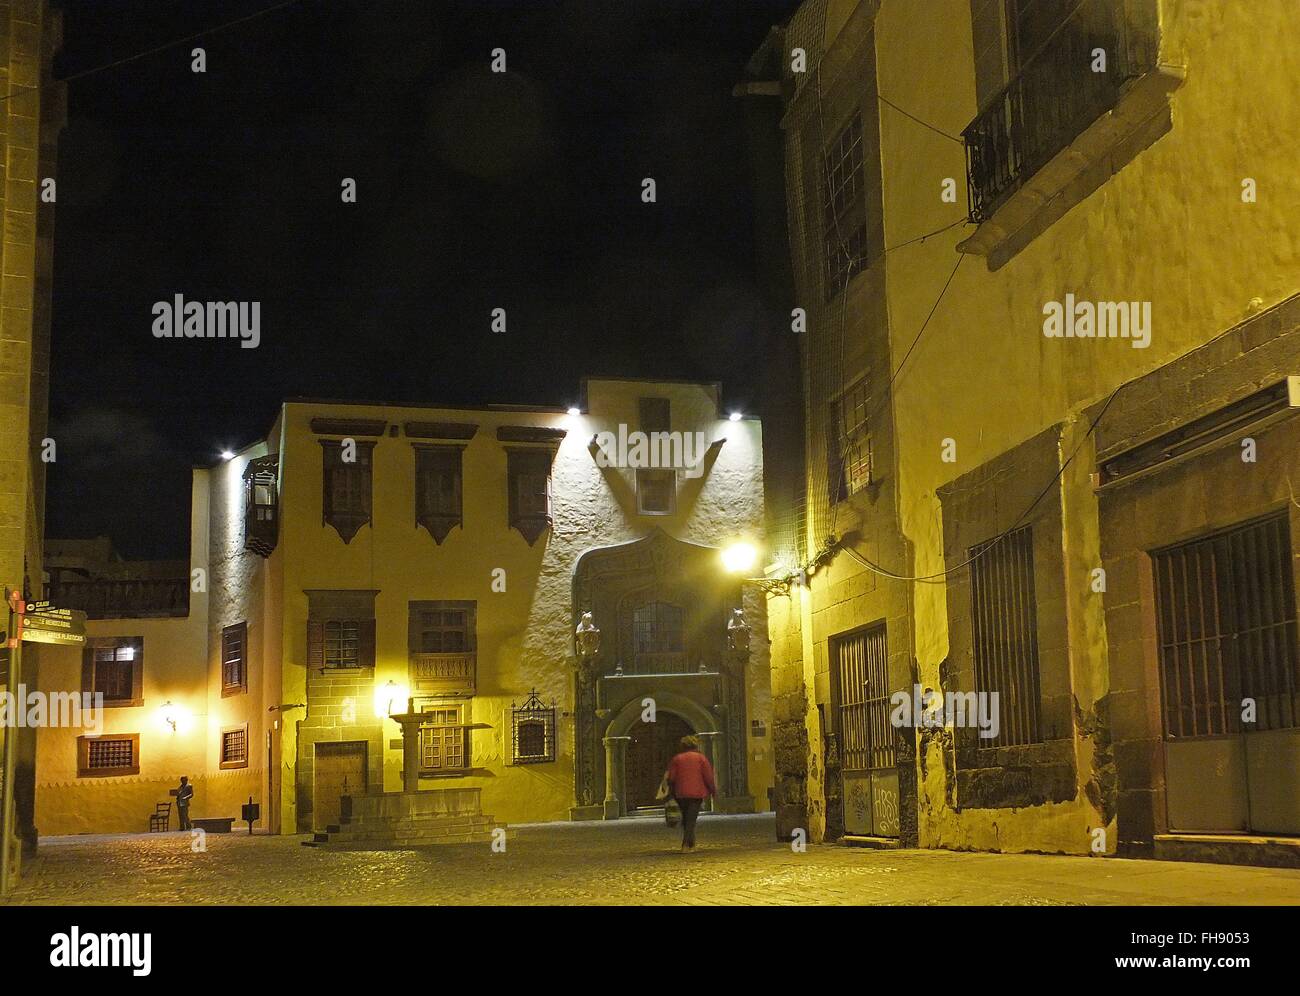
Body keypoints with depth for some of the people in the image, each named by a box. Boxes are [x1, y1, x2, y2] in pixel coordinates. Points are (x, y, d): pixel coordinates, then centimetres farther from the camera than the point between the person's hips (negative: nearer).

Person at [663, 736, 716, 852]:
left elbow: (671, 778, 2)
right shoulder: (701, 758, 3)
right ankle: (686, 845, -13)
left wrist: (672, 792, 12)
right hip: (697, 793, -2)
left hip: (681, 794, 2)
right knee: (691, 819, -3)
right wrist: (713, 790, 5)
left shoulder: (677, 759, 8)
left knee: (685, 818, 16)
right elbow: (708, 776, -4)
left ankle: (691, 844, 19)